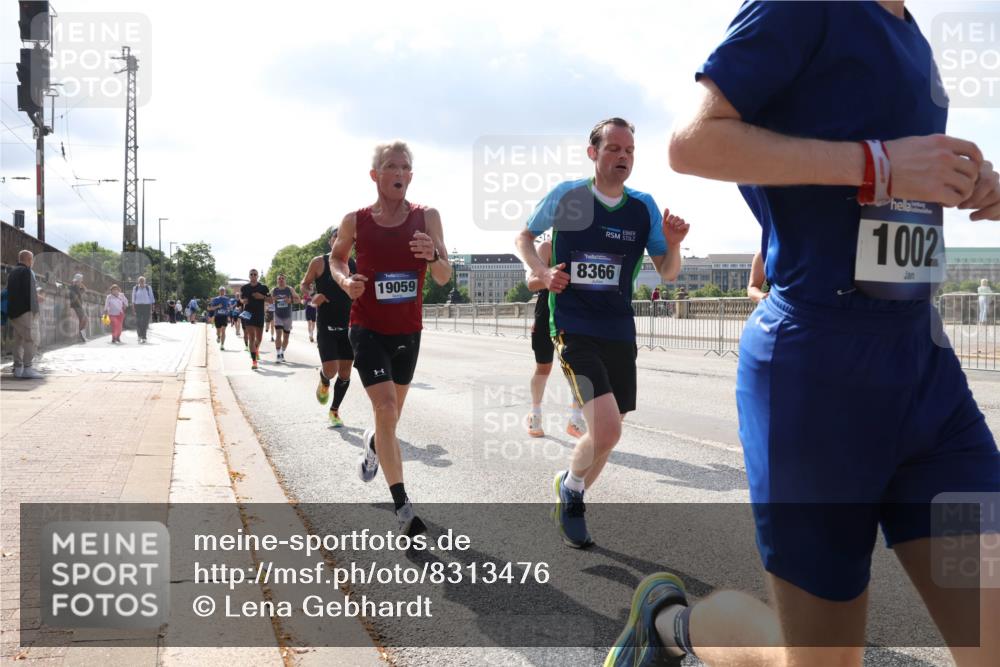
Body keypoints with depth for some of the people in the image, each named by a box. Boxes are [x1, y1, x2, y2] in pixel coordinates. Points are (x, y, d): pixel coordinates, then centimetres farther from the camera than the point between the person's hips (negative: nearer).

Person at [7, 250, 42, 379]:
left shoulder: (12, 272, 18)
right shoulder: (27, 271, -8)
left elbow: (9, 293, 21)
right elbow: (31, 292, -16)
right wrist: (35, 310, -8)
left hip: (12, 312, 9)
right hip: (24, 311, -9)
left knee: (19, 340, 12)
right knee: (31, 339, -10)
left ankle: (18, 368, 12)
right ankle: (27, 369, -16)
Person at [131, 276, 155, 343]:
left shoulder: (148, 288, 4)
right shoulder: (135, 288, 5)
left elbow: (151, 298, 5)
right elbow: (133, 298, 6)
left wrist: (151, 308, 0)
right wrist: (133, 308, -1)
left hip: (146, 306, 0)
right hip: (138, 306, 1)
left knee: (145, 322, -5)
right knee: (138, 322, -5)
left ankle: (143, 337, 1)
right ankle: (139, 335, 17)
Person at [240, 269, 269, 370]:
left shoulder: (263, 287, 2)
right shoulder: (244, 288, 4)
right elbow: (241, 298, 17)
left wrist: (262, 297, -14)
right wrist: (243, 300, -6)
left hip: (260, 315, 1)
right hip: (248, 314, -1)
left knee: (259, 338, 9)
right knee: (251, 337, -9)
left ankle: (256, 349, 45)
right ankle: (253, 361, -10)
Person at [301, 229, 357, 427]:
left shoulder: (356, 265, 6)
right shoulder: (319, 262, -3)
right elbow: (304, 284, 6)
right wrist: (312, 297, -13)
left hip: (349, 325, 3)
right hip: (326, 325, -3)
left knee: (345, 372, 6)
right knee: (330, 370, -13)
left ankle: (334, 410, 26)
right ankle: (324, 382, 25)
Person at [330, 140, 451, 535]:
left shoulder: (427, 218, -6)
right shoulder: (355, 221, -6)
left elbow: (444, 279, -9)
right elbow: (336, 256, 13)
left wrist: (432, 255, -31)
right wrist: (344, 280, -9)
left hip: (408, 331, 3)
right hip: (367, 328, -2)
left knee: (392, 412, 18)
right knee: (386, 409, -16)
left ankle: (373, 444, 55)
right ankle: (402, 508, -10)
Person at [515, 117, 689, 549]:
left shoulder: (644, 207, 4)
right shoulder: (566, 197, -4)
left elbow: (668, 274, 8)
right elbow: (524, 237, 12)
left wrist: (673, 244, -14)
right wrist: (541, 271, -8)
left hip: (620, 333, 5)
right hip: (574, 329, -4)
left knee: (606, 434, 12)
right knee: (606, 431, -20)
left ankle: (569, 501, 39)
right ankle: (571, 485, 12)